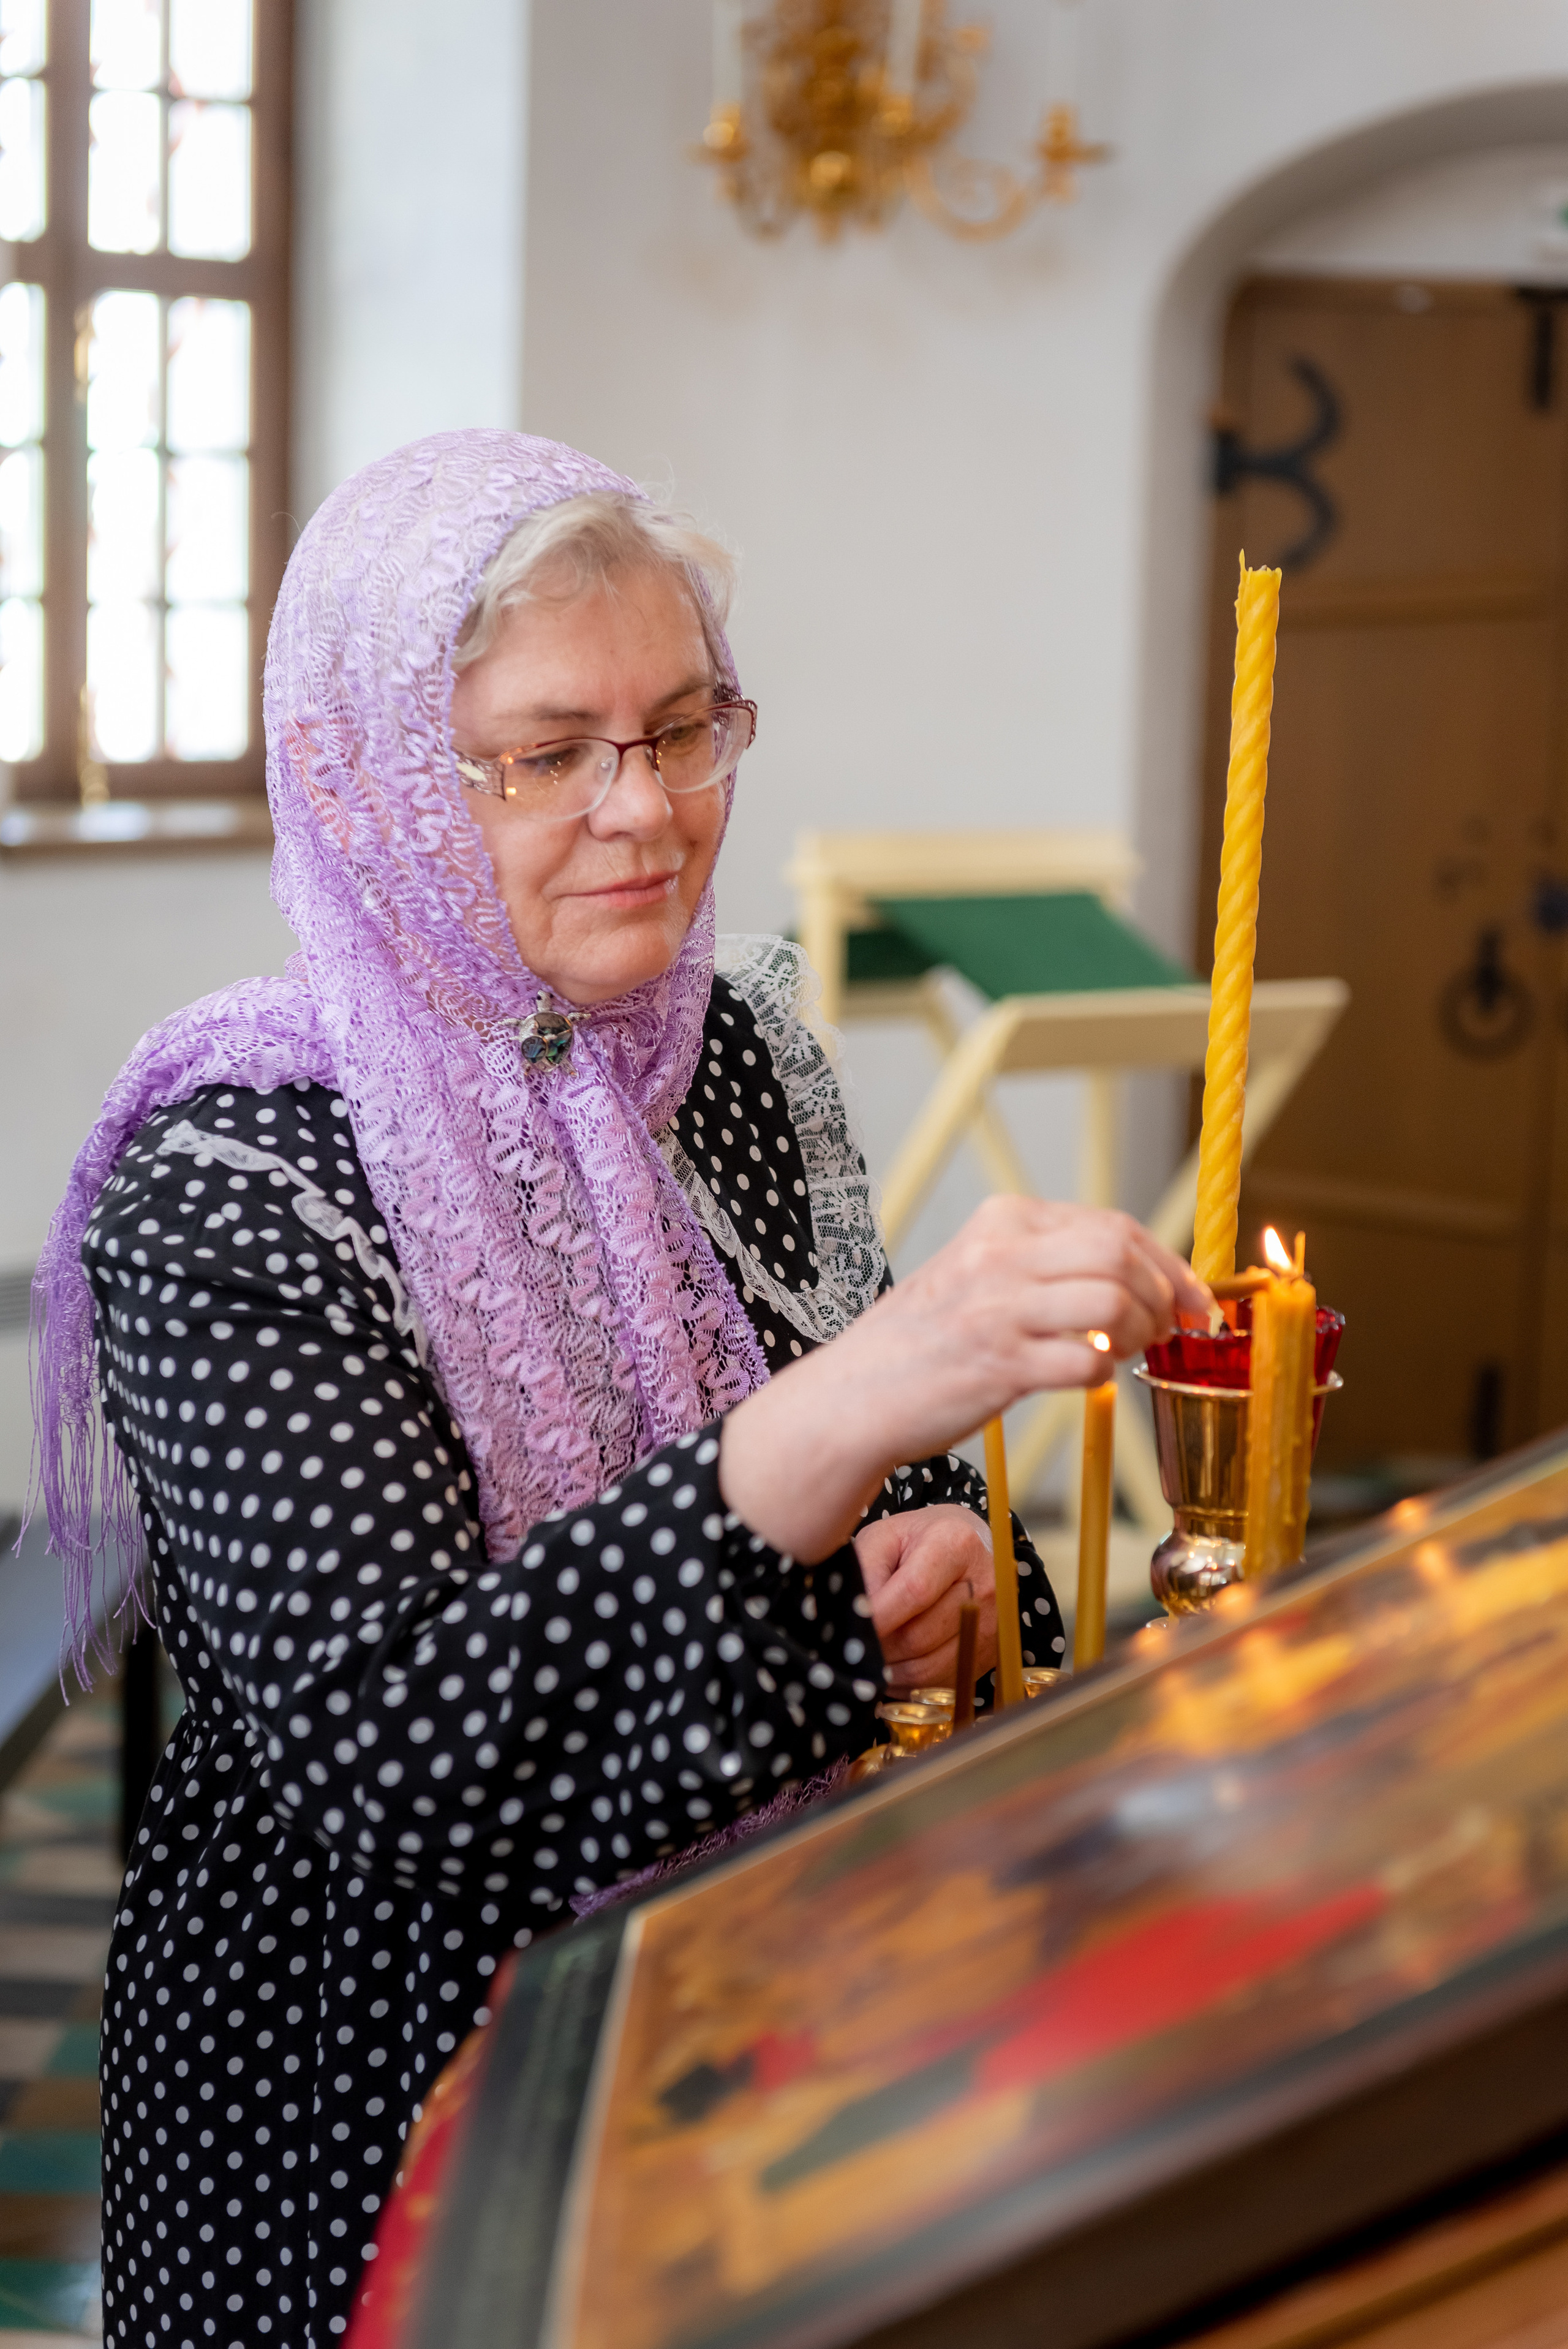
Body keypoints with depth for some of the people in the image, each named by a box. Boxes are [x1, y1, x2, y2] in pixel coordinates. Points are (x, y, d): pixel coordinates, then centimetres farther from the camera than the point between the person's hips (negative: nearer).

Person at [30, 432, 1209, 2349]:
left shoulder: (736, 1048, -2)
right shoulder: (219, 1198, -22)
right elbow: (377, 1741, -34)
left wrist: (940, 1558, -14)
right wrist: (830, 1421, -47)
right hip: (375, 2105, -5)